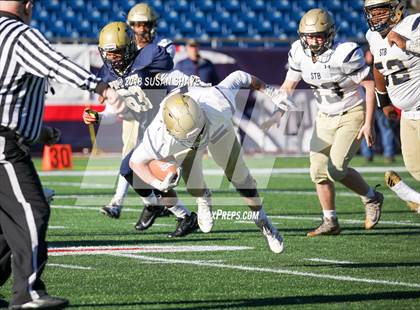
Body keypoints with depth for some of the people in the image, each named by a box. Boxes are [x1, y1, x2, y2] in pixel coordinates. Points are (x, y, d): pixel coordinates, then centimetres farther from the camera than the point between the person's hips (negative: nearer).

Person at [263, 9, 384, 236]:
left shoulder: (345, 54, -25)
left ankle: (371, 198, 8)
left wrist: (368, 123, -19)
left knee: (336, 169, -17)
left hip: (352, 115, -6)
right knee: (318, 171, 0)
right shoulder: (299, 53, -7)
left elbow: (369, 85, -18)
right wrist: (276, 115, -2)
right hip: (325, 118, 6)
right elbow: (288, 86, 7)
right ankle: (330, 223, 13)